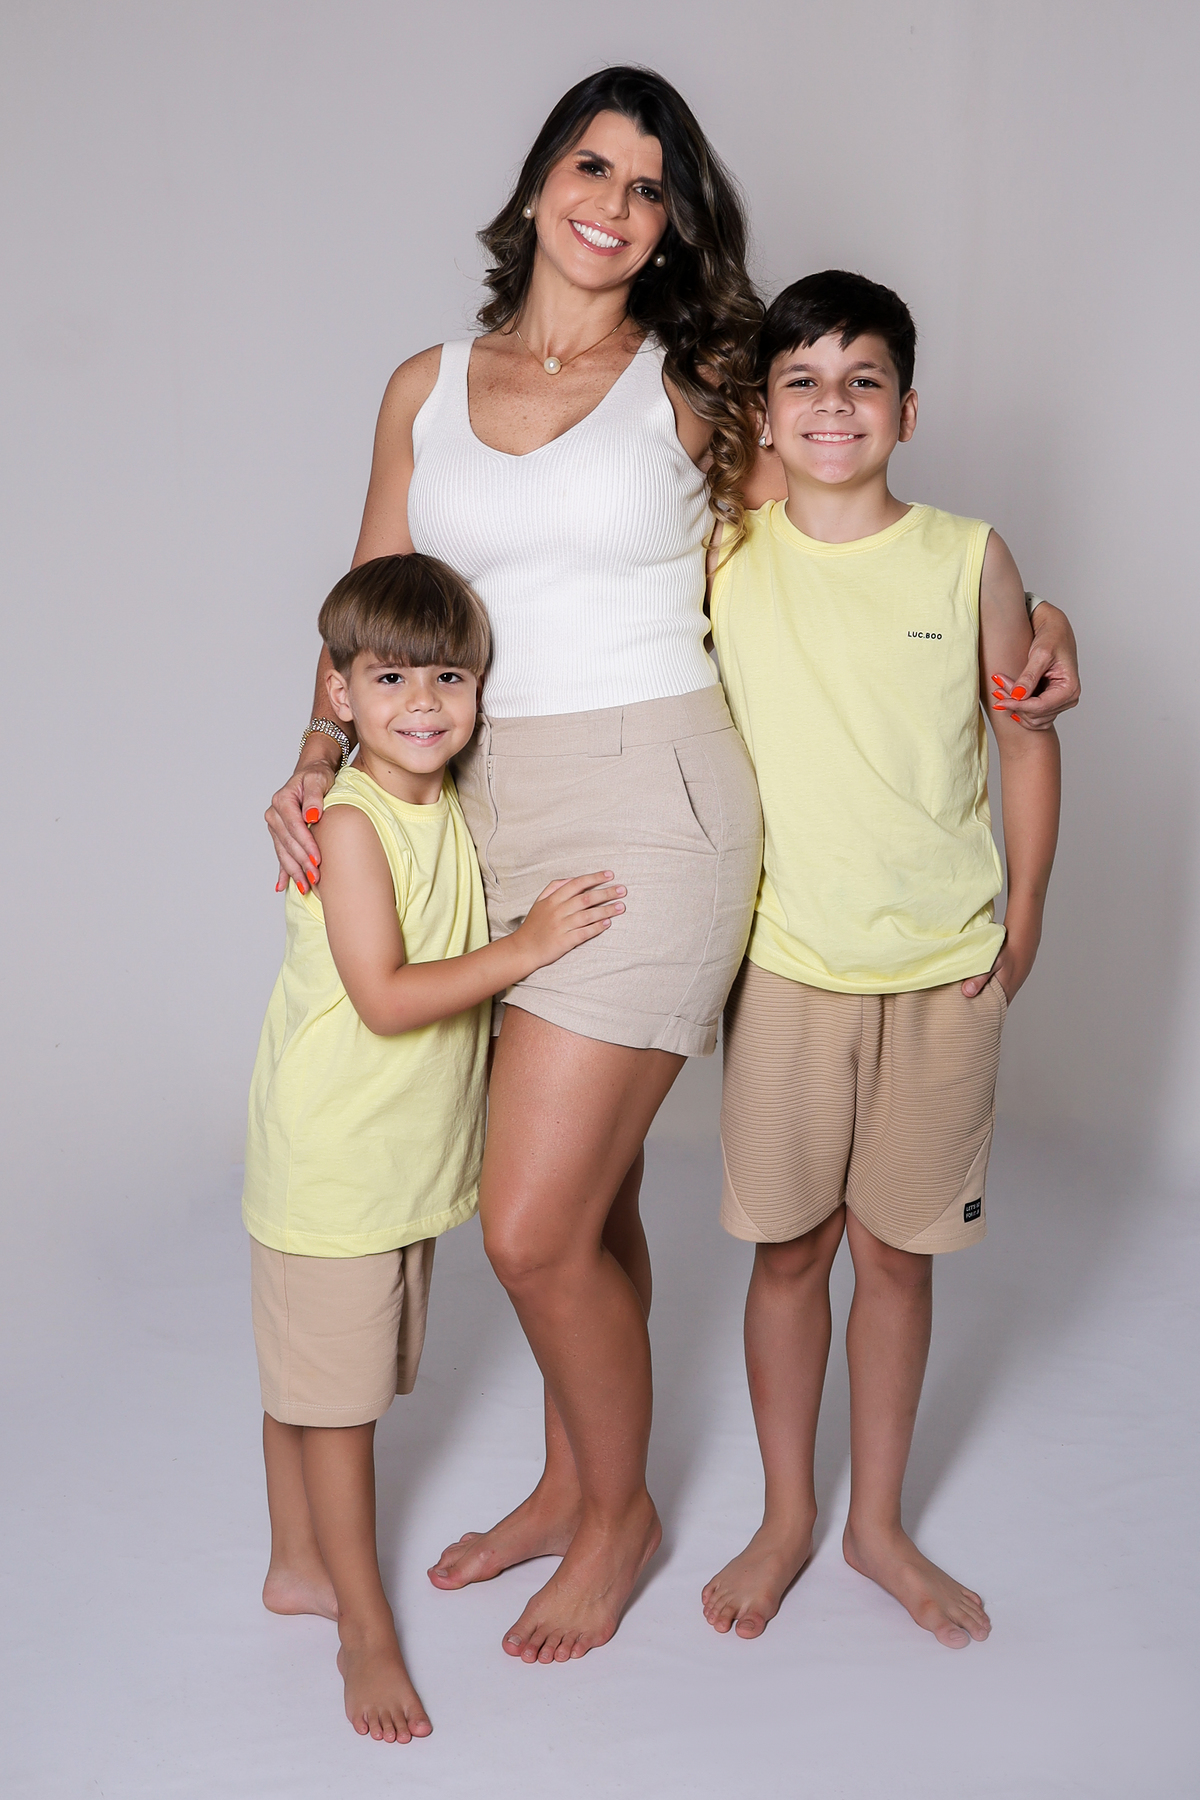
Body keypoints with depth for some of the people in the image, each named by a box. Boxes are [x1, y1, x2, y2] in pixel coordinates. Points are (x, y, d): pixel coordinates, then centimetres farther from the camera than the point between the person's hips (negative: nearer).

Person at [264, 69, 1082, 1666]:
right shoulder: (428, 389, 11)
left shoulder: (691, 383, 2)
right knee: (585, 1195, 14)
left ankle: (618, 1514, 21)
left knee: (536, 1227, -6)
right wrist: (322, 757, -2)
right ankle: (568, 1485, 38)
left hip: (649, 811, -4)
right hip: (490, 813, 4)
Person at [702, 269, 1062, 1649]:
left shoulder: (968, 559, -3)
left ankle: (879, 1524, 31)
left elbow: (1026, 740, 4)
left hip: (942, 970, 0)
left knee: (898, 1252, 11)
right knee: (788, 1249, 10)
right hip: (785, 965, 0)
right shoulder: (725, 561, -2)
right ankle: (786, 1517, 30)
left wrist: (1023, 920, 0)